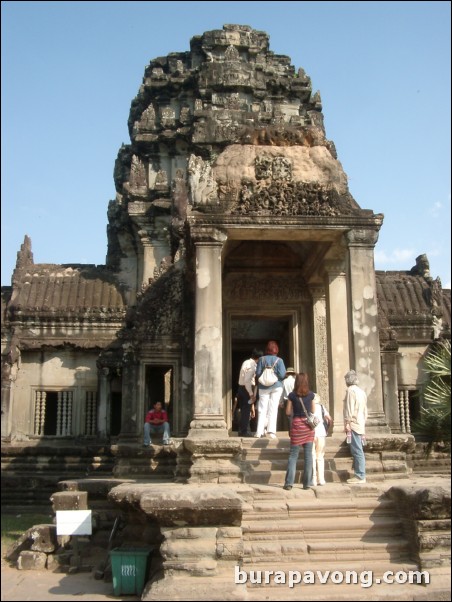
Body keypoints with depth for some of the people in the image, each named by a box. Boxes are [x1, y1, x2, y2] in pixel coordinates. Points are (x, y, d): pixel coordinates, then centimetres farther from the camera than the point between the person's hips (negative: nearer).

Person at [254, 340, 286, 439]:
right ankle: (271, 431, -3)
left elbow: (258, 373, -5)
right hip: (276, 386, -1)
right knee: (273, 409, 2)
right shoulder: (279, 360, -6)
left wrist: (258, 383, 12)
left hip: (263, 387, 1)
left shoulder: (262, 359, -3)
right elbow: (282, 374, -12)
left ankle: (259, 431, 2)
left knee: (262, 409, 4)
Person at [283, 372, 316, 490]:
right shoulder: (311, 395, -2)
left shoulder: (292, 395, -5)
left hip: (296, 425, -1)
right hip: (309, 424, 1)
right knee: (308, 455, 6)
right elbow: (313, 411, 5)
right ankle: (307, 483, 7)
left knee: (293, 455, 6)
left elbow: (288, 412, 0)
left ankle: (289, 482, 1)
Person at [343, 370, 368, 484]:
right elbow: (365, 410, 19)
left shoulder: (351, 390, -9)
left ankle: (360, 476, -8)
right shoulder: (361, 391, 16)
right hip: (360, 424, 9)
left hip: (353, 424, -9)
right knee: (358, 451, 10)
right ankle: (360, 475, 12)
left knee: (357, 451, -8)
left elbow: (349, 409, -15)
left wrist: (347, 424, -14)